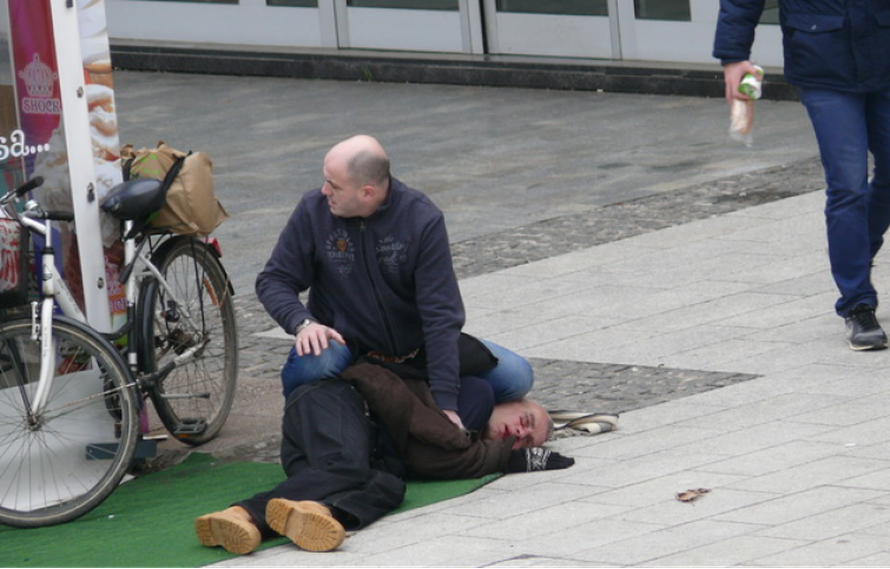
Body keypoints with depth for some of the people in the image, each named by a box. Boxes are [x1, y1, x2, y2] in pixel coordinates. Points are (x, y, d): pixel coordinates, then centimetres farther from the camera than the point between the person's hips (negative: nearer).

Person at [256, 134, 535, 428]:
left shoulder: (421, 219, -17)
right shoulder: (314, 211, -13)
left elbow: (441, 315, -20)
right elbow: (273, 280, -5)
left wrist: (445, 403, -27)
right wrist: (303, 323, -28)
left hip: (415, 346, 1)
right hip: (346, 341, -1)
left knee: (516, 377, -13)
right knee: (313, 363, -37)